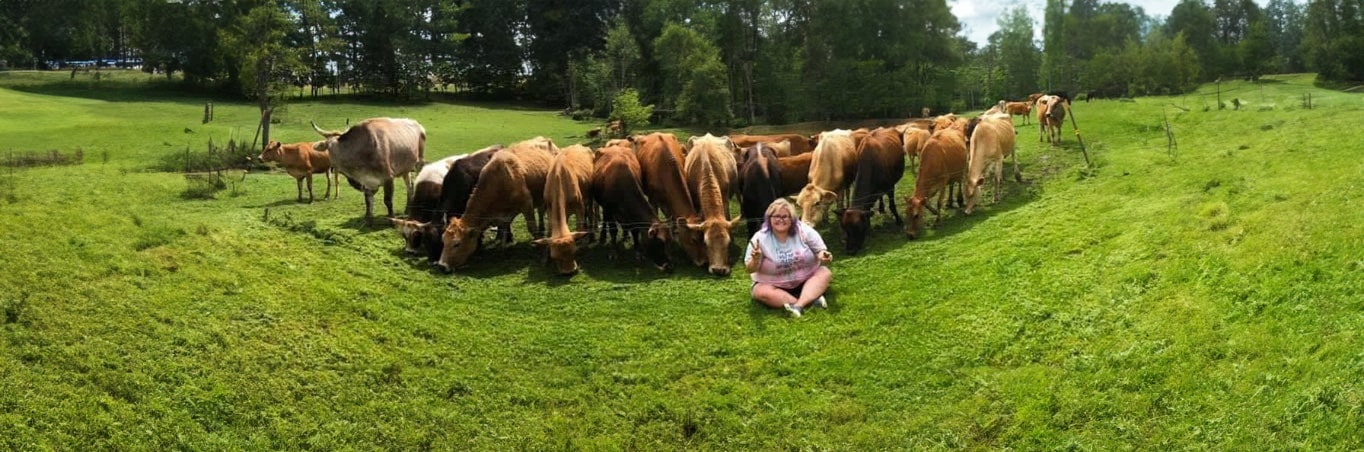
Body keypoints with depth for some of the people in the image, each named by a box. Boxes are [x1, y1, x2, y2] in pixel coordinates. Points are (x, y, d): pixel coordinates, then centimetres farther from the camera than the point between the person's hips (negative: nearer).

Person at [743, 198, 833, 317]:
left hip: (806, 280, 2)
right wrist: (755, 260, -33)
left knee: (825, 272, -23)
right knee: (761, 292, -31)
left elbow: (820, 251, -2)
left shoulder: (804, 231, -9)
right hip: (773, 285, -1)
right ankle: (811, 300, -35)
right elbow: (750, 269, -10)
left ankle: (798, 305, -40)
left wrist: (823, 257, -27)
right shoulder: (760, 239, -12)